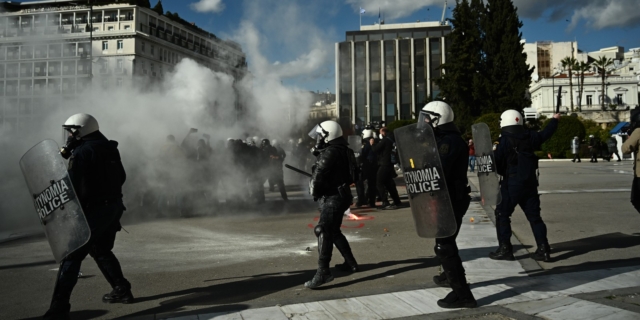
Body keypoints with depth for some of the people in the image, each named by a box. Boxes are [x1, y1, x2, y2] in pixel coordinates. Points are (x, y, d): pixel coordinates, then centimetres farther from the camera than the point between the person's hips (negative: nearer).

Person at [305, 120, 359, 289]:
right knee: (334, 231, 21)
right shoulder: (343, 150, 13)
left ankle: (323, 272, -22)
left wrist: (313, 191, -1)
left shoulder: (329, 152, -17)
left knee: (324, 232, -16)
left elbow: (318, 175, -19)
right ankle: (350, 263, 30)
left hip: (332, 198, -11)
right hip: (340, 195, 11)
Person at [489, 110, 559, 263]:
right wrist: (554, 120, 43)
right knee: (534, 216, 12)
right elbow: (546, 134, 26)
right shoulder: (530, 136, 6)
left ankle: (505, 249, 2)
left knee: (502, 215, 4)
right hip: (530, 183, 6)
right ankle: (543, 249, 12)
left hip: (511, 183, -6)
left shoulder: (505, 140, -12)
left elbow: (497, 163, -16)